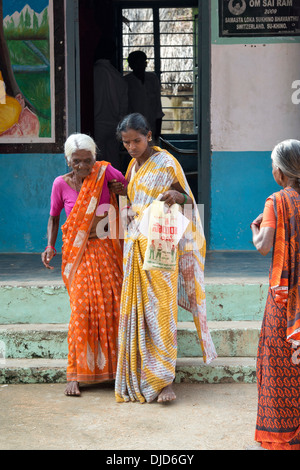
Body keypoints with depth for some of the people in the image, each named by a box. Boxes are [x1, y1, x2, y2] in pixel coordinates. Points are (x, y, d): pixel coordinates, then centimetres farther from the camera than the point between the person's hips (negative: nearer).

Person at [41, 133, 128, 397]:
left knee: (113, 306, -2)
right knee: (82, 309, -9)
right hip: (78, 254, -1)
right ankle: (76, 374, -1)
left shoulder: (105, 172, -6)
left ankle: (114, 369, 10)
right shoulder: (61, 184, -5)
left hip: (106, 251, 1)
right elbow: (54, 217, 8)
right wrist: (50, 246, -3)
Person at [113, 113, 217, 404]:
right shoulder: (133, 165, 16)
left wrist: (177, 196, -24)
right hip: (135, 246, 6)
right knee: (135, 309, 4)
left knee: (159, 308, -11)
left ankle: (164, 380, -11)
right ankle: (138, 377, 10)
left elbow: (188, 200, -4)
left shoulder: (165, 163, -4)